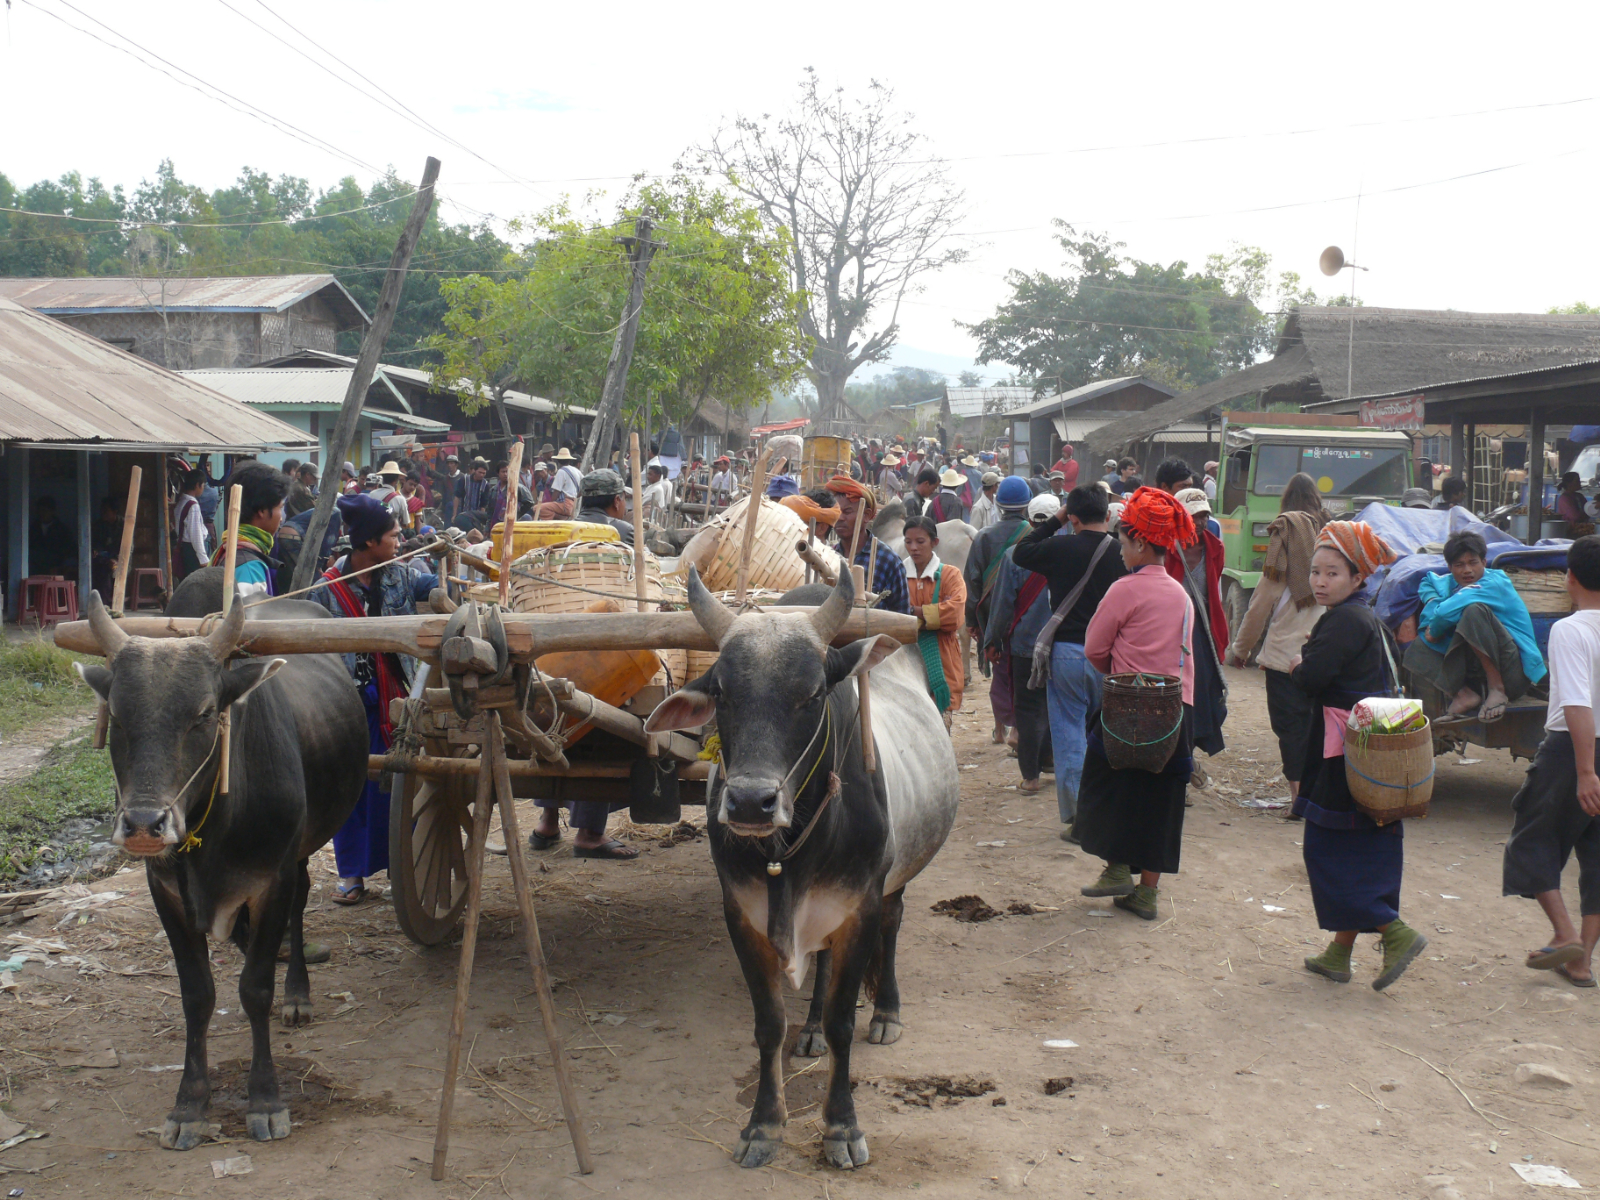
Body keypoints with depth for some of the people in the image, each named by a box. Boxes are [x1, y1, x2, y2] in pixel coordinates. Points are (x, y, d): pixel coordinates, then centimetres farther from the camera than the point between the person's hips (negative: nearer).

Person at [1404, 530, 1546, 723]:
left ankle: (1497, 689, -24)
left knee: (1474, 610, -28)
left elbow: (1447, 612, -24)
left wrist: (1435, 632, -4)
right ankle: (1463, 692, -18)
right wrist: (1432, 601, 9)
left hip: (1516, 671, -8)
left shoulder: (1494, 583, -11)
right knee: (1416, 650, 3)